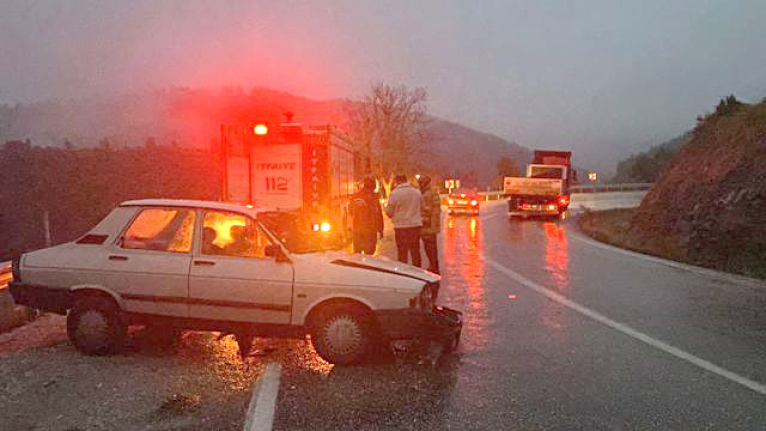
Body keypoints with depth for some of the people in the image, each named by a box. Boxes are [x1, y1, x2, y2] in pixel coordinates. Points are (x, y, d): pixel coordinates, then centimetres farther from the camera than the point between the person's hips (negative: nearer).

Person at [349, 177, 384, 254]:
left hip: (356, 228, 5)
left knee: (357, 252, 17)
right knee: (369, 253, 1)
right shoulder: (373, 198, -14)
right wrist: (380, 230, -5)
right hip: (370, 229, -5)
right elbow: (378, 216, -12)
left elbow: (350, 210, 14)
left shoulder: (354, 197, 0)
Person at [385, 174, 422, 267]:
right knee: (415, 252, 14)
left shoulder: (395, 193, -10)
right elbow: (421, 208, 11)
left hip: (401, 226, -4)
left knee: (402, 253, 3)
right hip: (416, 225, 4)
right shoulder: (417, 192, 4)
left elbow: (389, 212, -6)